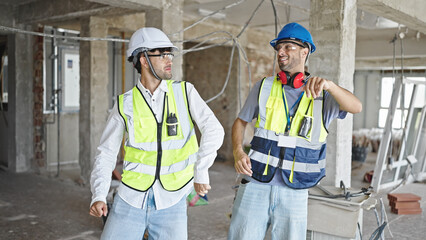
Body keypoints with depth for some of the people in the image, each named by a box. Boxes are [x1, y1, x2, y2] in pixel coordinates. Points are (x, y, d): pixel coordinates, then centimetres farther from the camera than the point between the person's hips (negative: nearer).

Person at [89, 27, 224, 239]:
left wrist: (201, 169, -25)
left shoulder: (185, 91, -2)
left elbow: (213, 129, -13)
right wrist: (98, 196, -11)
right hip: (130, 200, 0)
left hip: (171, 204, 0)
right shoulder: (125, 104, -1)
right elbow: (106, 154, 2)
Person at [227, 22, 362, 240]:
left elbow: (356, 107, -18)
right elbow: (240, 122, 13)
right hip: (255, 184, 1)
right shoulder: (264, 88, 4)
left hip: (294, 191, 0)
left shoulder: (322, 94, 1)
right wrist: (238, 152, -7)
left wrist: (329, 84, -38)